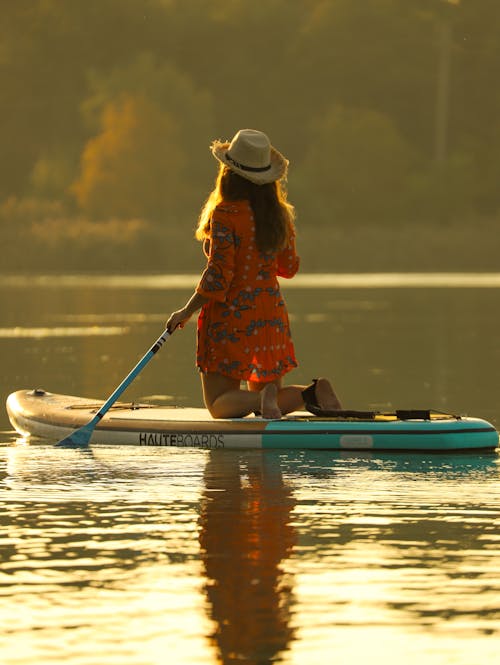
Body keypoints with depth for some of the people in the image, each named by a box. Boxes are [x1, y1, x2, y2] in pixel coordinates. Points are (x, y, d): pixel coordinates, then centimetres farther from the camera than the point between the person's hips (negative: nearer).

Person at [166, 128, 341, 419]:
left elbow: (218, 277, -19)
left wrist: (186, 312, -8)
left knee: (221, 406, 3)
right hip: (271, 316, 6)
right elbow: (289, 267, 13)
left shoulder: (225, 213, -17)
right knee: (267, 409, 16)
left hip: (230, 318, -6)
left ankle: (263, 398, -27)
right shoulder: (279, 213, 2)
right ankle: (314, 392, -13)